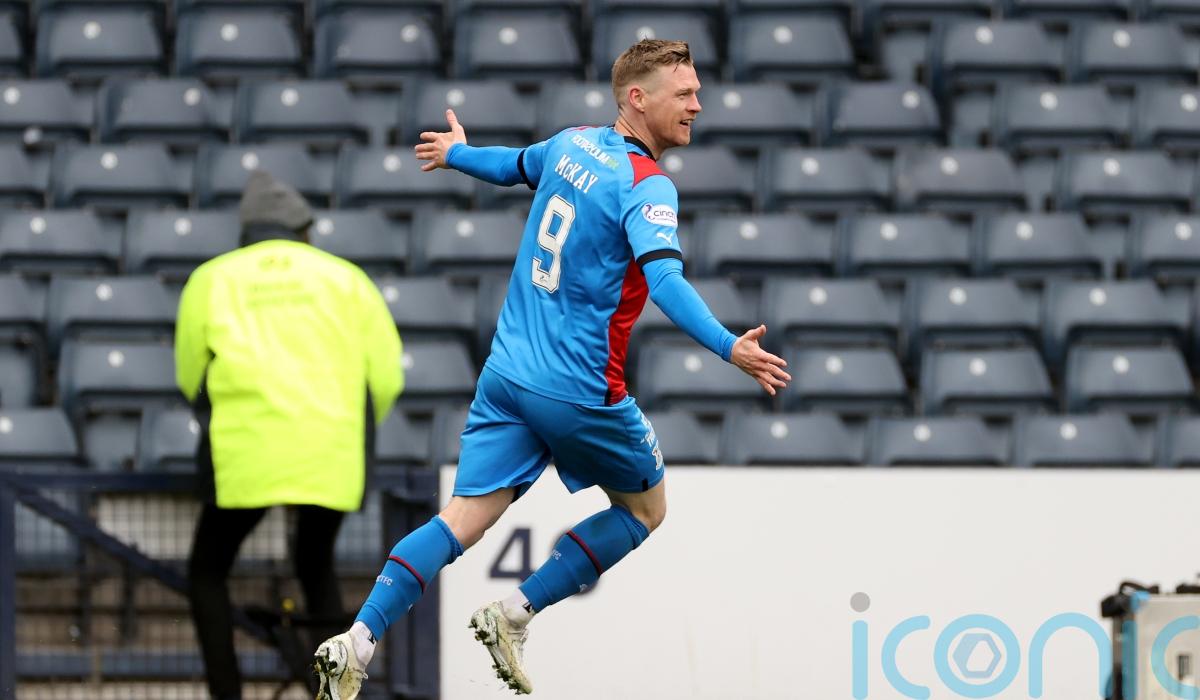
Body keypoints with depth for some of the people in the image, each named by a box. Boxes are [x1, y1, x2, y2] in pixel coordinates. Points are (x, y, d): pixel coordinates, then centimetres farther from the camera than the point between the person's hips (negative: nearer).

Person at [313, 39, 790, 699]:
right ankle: (515, 614, 8)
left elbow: (517, 165, 29)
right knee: (645, 509, 16)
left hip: (506, 372, 7)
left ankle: (356, 640, -14)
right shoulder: (646, 187, -16)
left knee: (463, 520, 2)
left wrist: (457, 155, 51)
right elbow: (664, 279, -32)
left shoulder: (575, 143, 8)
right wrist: (727, 347, -43)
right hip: (579, 390, -7)